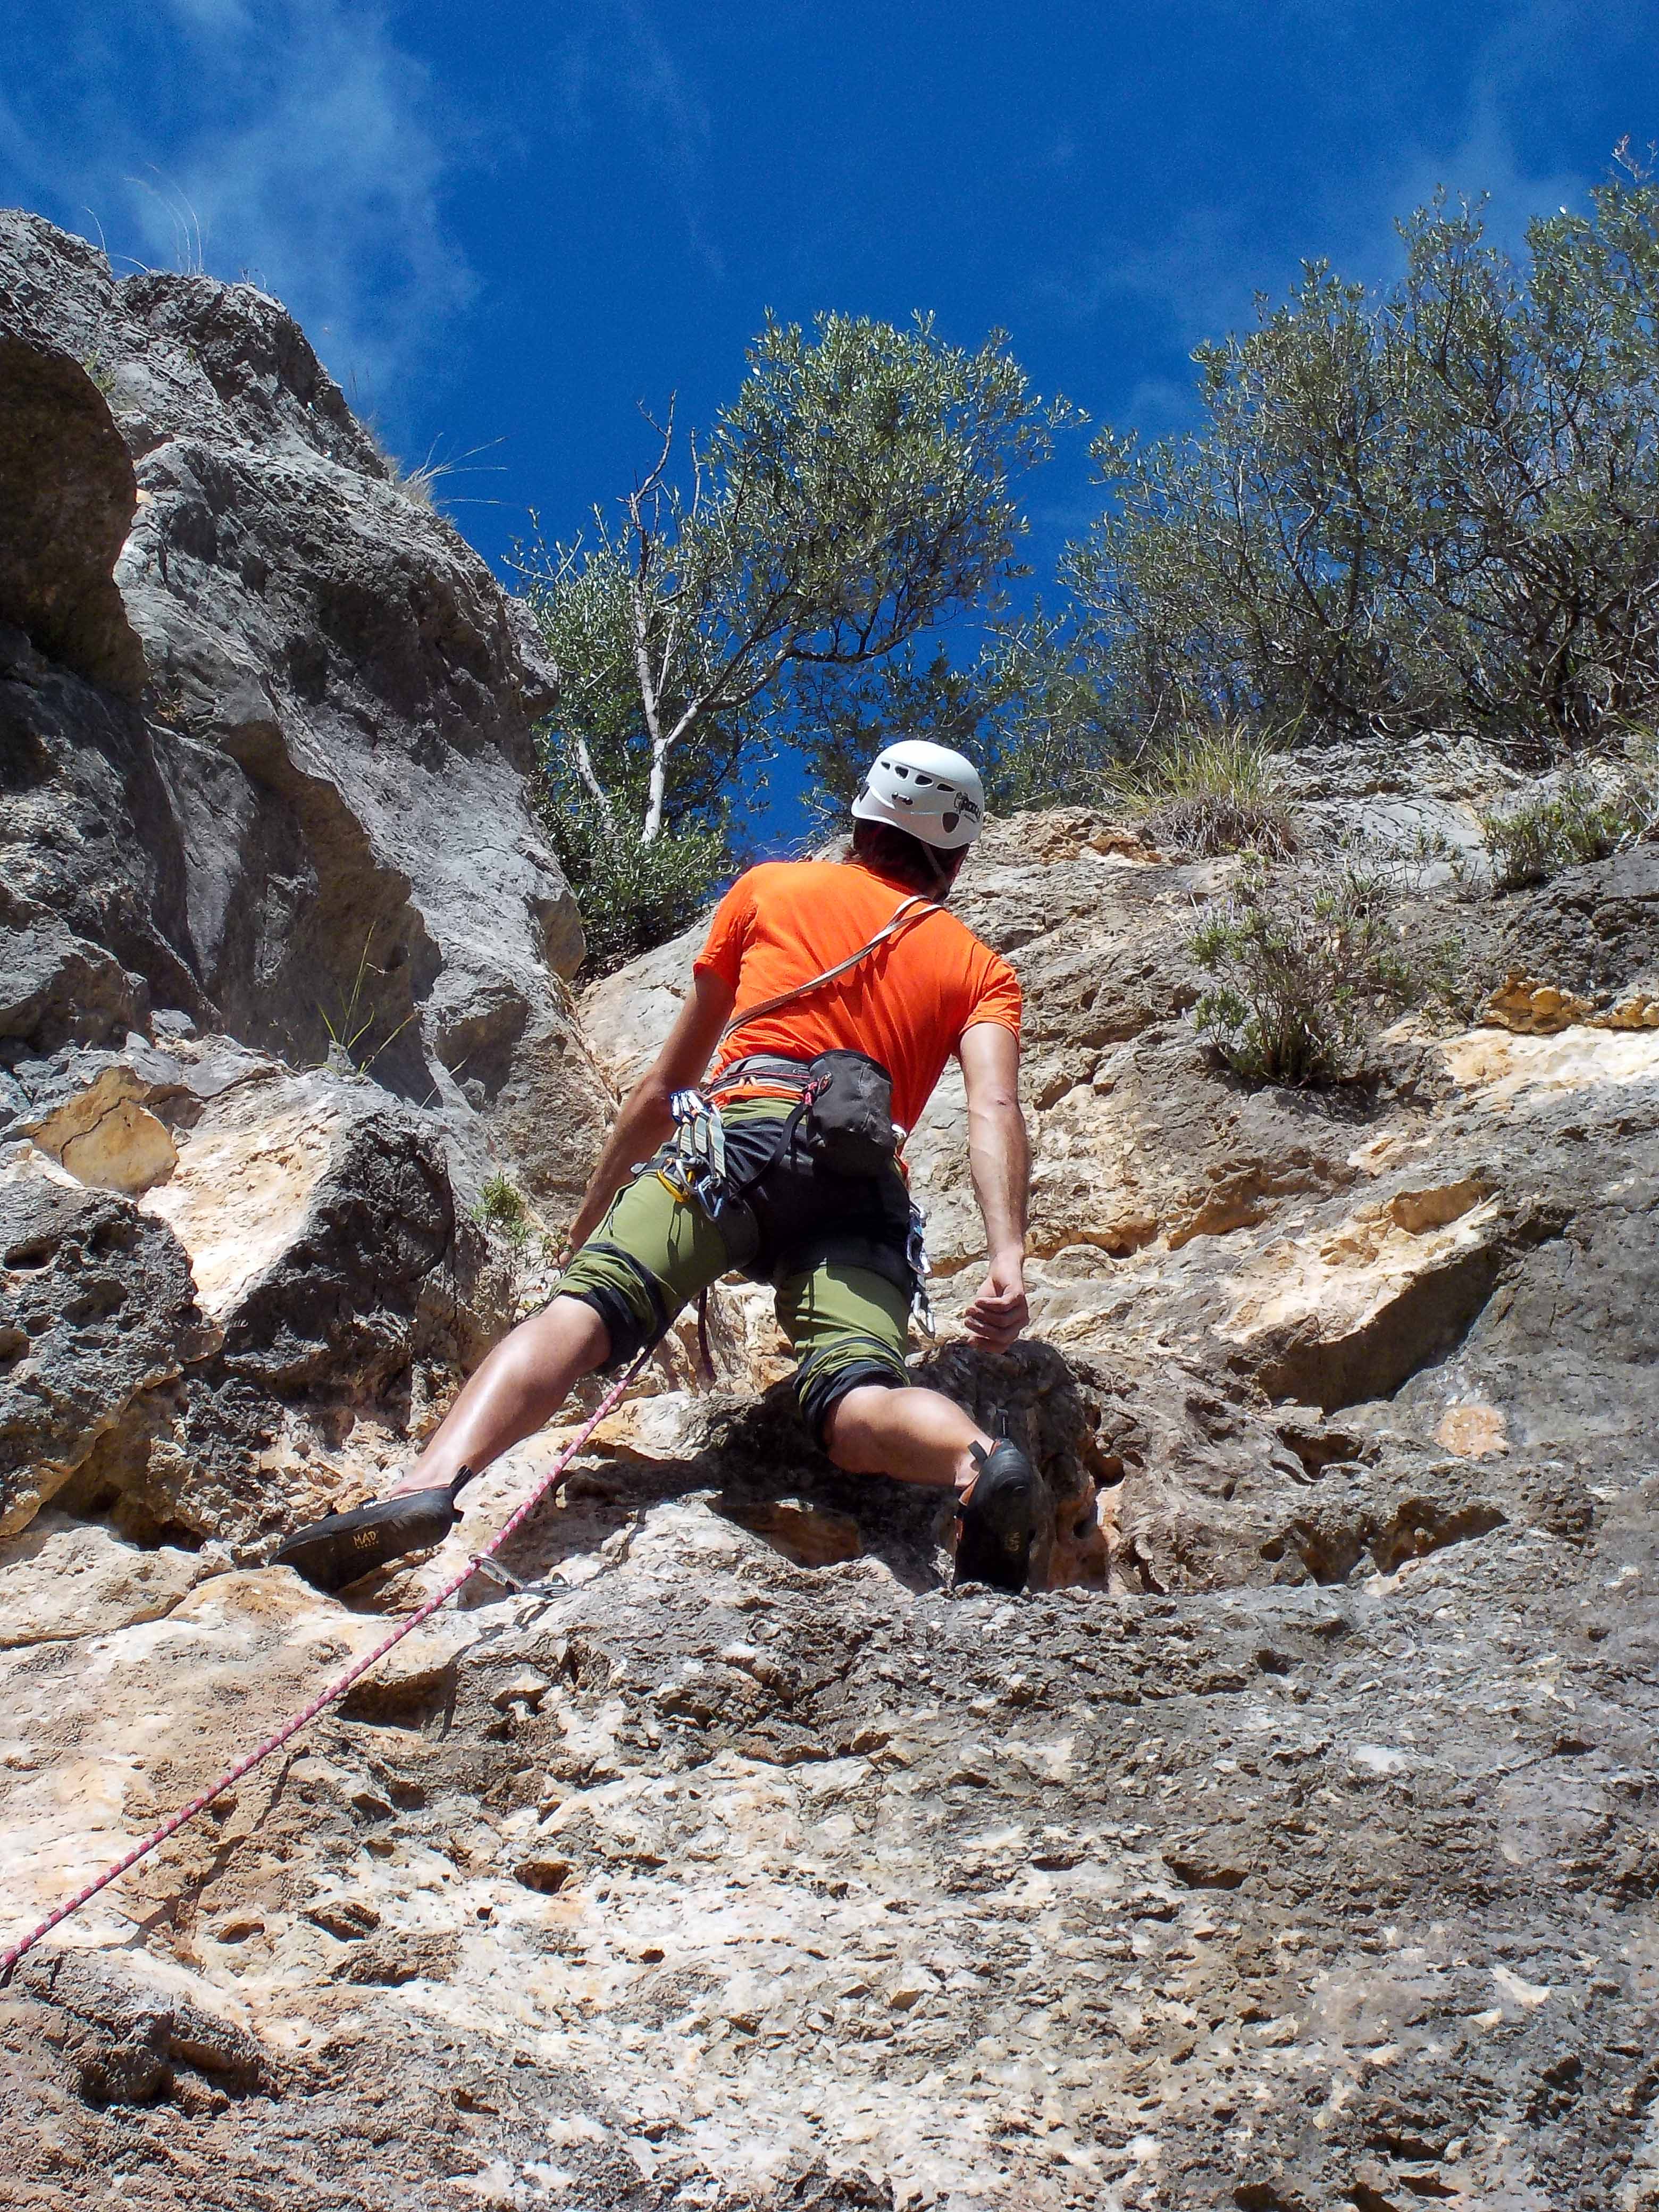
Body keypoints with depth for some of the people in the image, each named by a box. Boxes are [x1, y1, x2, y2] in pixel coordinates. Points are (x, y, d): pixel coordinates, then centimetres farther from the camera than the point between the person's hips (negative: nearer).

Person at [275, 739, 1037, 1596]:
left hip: (742, 1134, -1)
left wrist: (589, 1216, 40)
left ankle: (432, 1481, -45)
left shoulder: (768, 889, 30)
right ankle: (980, 1464, -51)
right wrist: (1008, 1263, -8)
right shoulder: (983, 969, 28)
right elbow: (995, 1110, 6)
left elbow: (664, 1085, 31)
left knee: (583, 1307, -19)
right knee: (857, 1413, -18)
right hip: (868, 1192, 1)